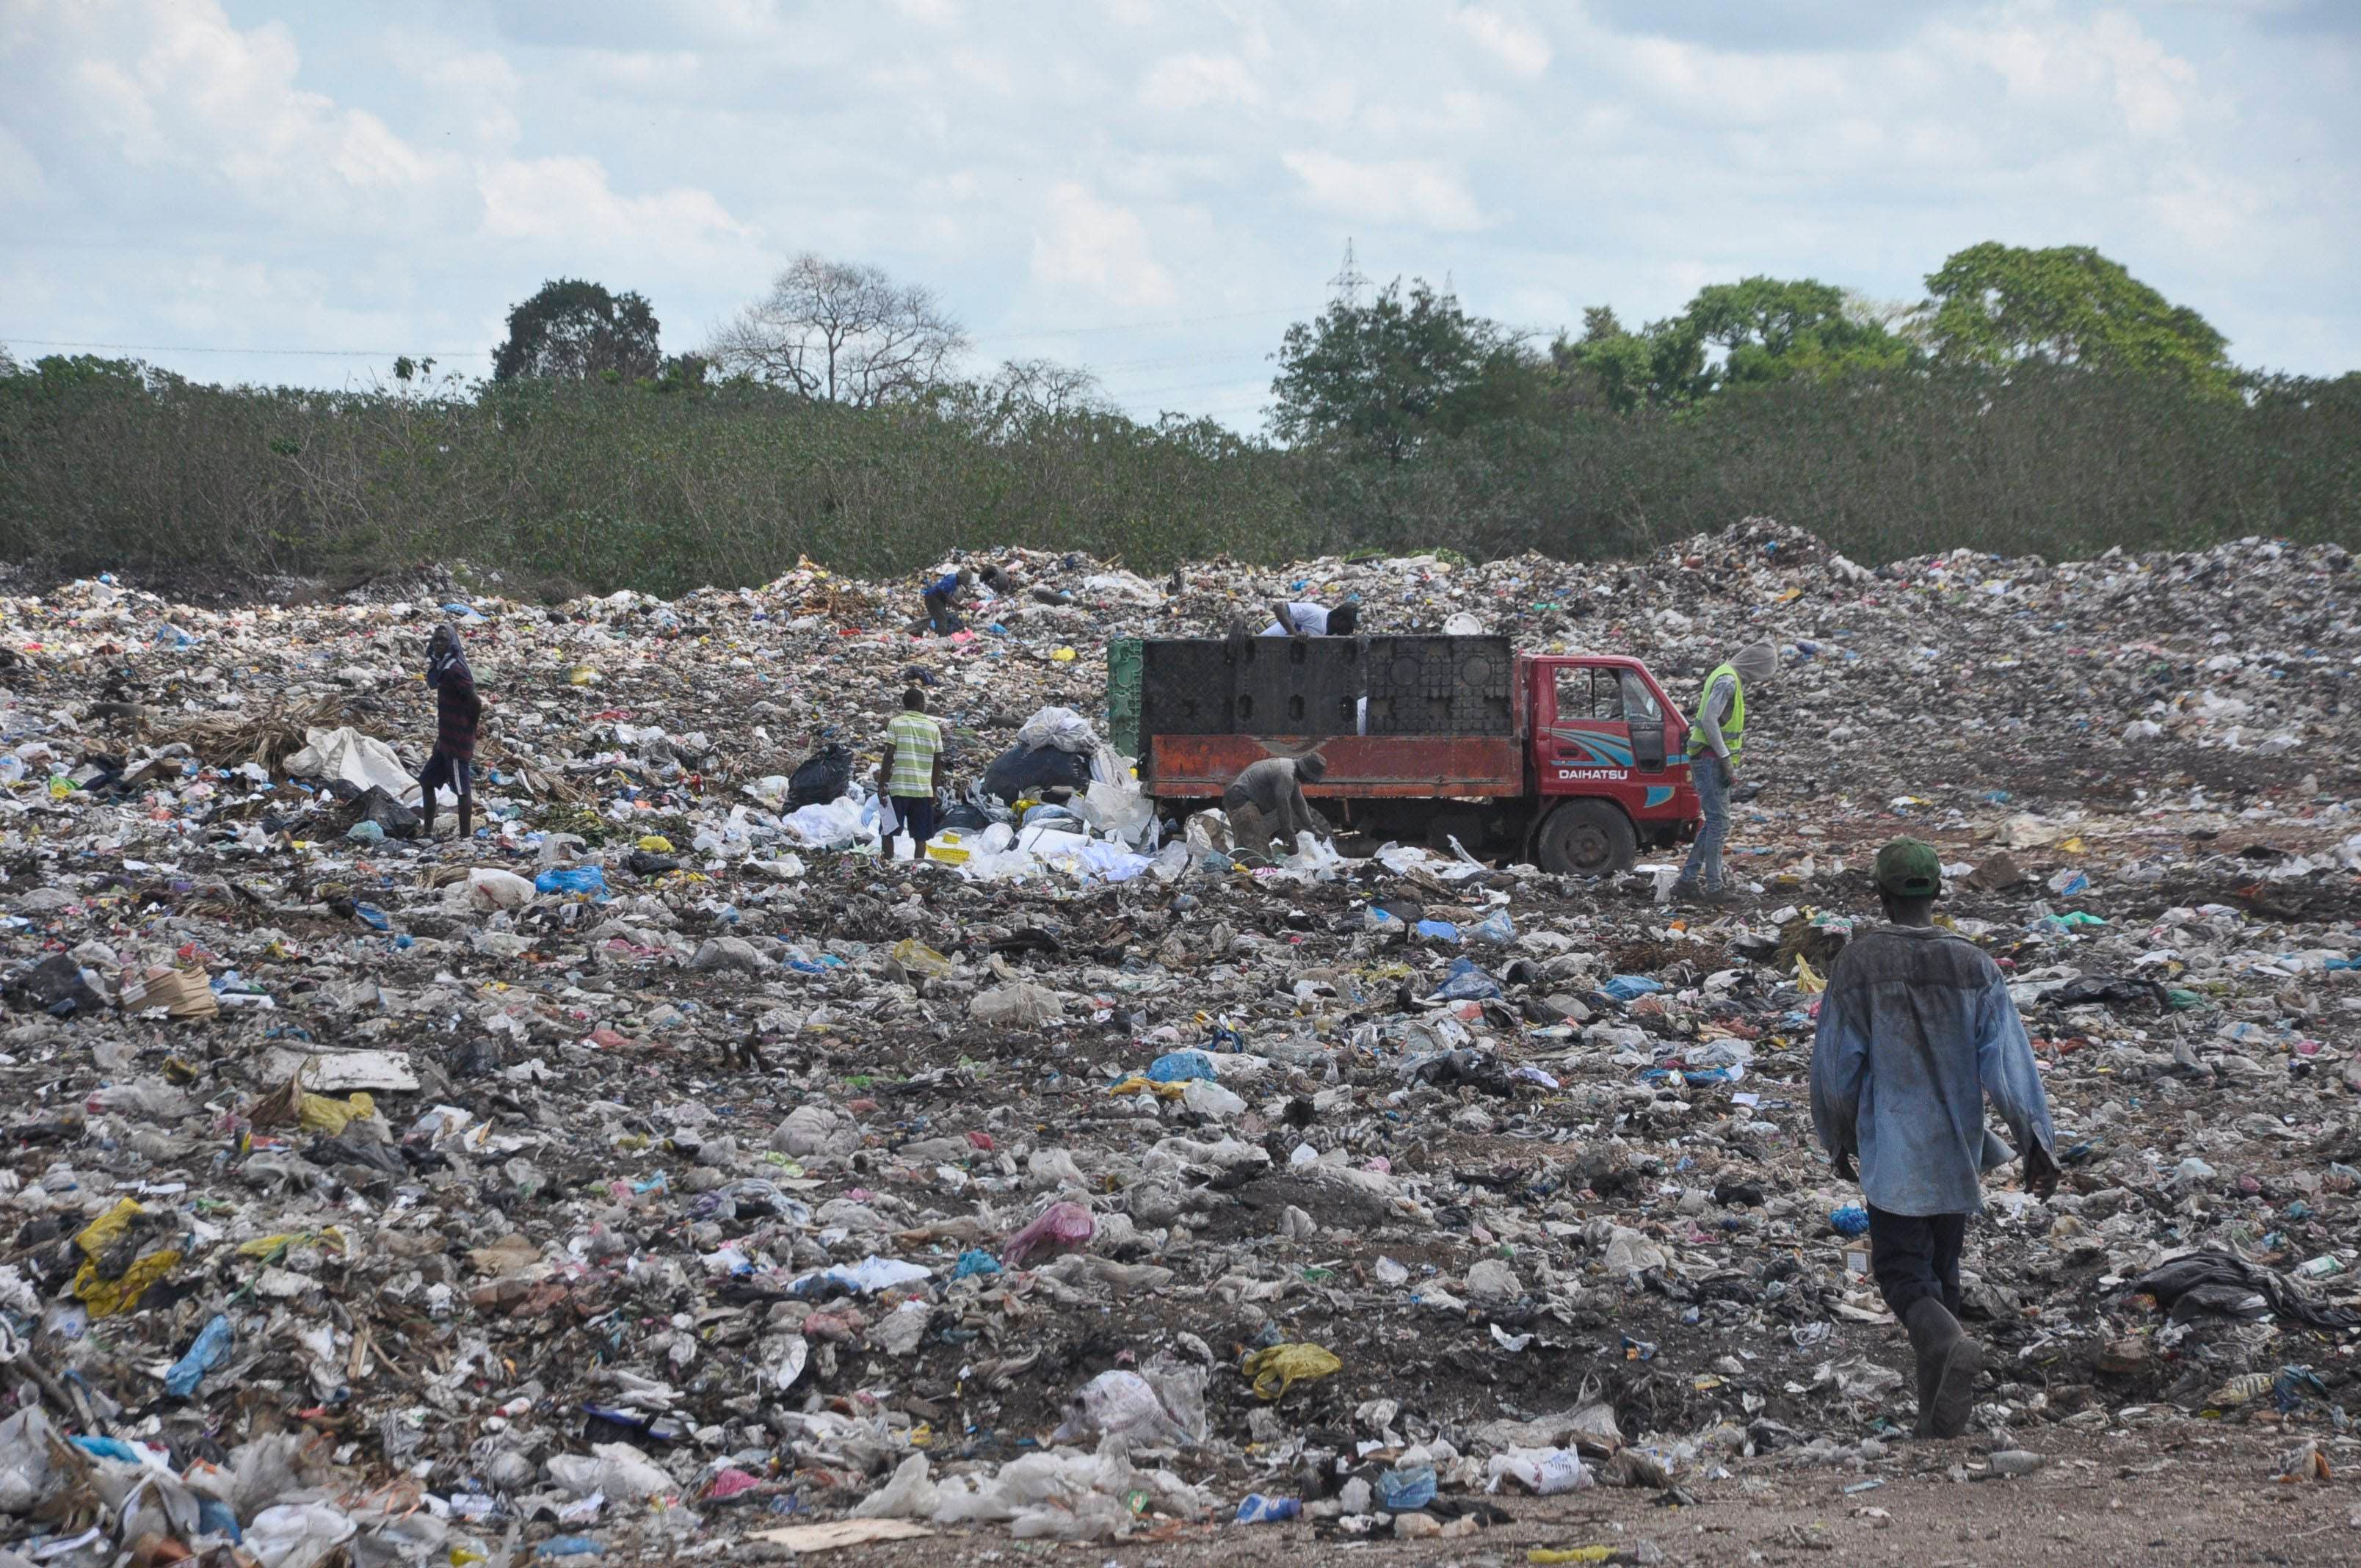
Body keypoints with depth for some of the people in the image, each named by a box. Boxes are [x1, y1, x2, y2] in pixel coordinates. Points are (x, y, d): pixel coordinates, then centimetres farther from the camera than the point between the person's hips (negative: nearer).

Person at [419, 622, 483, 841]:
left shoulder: (455, 670, -18)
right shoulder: (442, 667, 12)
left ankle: (466, 836, 1)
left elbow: (475, 702, -23)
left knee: (463, 789, -4)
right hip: (445, 739, 11)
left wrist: (471, 726, -8)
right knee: (427, 781, 16)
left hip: (457, 740, -11)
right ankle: (428, 831, 23)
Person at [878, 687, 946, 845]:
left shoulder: (896, 724, -2)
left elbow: (889, 756, -8)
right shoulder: (933, 728, 5)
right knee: (920, 836, 7)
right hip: (924, 789, 2)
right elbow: (938, 762, 6)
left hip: (898, 787, -2)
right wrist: (934, 789, 16)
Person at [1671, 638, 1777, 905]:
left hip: (1710, 760, 10)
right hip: (1711, 760, -10)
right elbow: (1709, 719, -26)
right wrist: (1726, 758, -22)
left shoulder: (1730, 677, 16)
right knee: (1719, 823, -9)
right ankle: (1713, 888, -9)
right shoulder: (1728, 681, -16)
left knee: (1714, 823, 13)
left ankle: (1687, 881, 14)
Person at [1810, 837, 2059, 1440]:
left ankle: (1948, 1342, -33)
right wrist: (2035, 1141, -5)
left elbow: (1835, 1065, -3)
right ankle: (1939, 1419, 18)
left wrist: (1838, 1141, 12)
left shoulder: (1858, 962, -7)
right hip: (1958, 1154, 3)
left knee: (1903, 1272, -1)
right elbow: (2010, 1059, -8)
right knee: (1942, 1270, 16)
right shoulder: (1975, 966, -1)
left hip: (1891, 1152, -3)